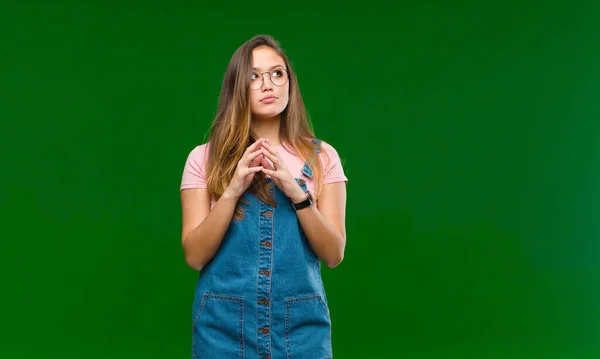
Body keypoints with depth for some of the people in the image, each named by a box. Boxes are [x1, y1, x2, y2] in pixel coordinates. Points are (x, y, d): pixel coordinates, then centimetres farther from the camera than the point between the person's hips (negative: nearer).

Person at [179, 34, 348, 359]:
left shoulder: (322, 157, 2)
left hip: (302, 326, 1)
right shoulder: (204, 158, 0)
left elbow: (333, 254, -4)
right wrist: (232, 191, -18)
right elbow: (195, 256, -6)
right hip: (223, 326, 0)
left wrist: (297, 193, -17)